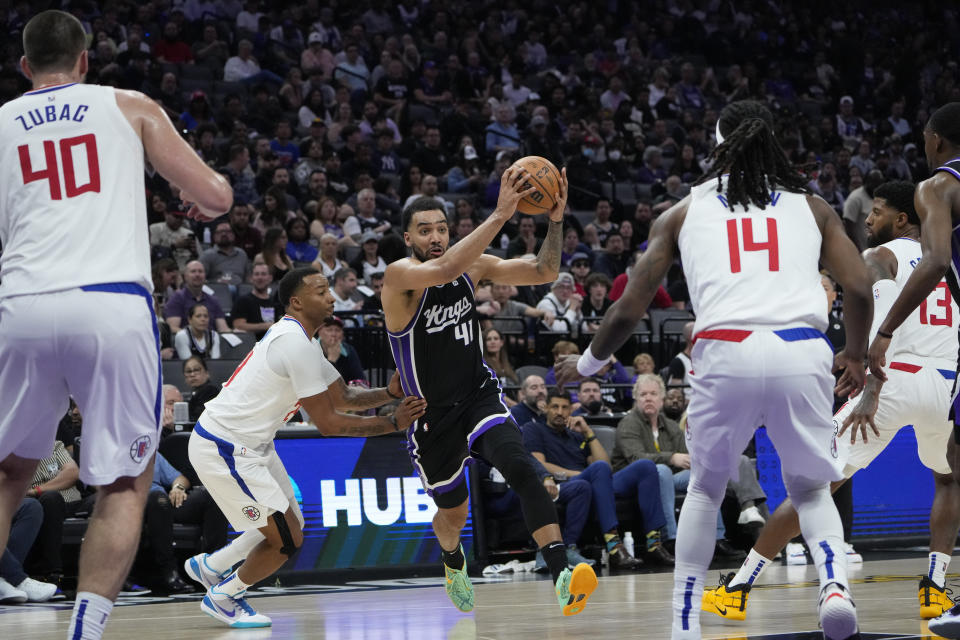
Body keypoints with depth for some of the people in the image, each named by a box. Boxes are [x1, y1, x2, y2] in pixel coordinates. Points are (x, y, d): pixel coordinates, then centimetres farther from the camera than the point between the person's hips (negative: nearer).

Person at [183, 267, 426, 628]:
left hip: (251, 445, 10)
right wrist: (393, 424, -15)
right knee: (287, 540, -5)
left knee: (287, 527, 19)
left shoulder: (301, 339, 11)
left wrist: (390, 393, -3)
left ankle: (208, 566, 33)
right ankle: (222, 597, 15)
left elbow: (343, 397, 15)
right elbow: (327, 423, -20)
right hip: (223, 448, -10)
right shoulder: (296, 344, -23)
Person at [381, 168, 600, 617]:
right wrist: (500, 215, -49)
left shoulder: (473, 265, -5)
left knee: (521, 468, -27)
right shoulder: (399, 276, -21)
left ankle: (561, 575, -37)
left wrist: (556, 221, -24)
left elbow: (543, 272, -6)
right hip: (432, 413, -2)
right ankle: (453, 562, 54)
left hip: (480, 395, 2)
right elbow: (443, 270, -43)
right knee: (453, 512, 16)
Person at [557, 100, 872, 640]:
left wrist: (588, 363, 35)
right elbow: (860, 288, 10)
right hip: (801, 351, 0)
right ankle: (835, 584, -9)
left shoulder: (683, 212, 19)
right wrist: (856, 357, 28)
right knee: (810, 488, 19)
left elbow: (629, 309, 18)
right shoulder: (811, 205, 21)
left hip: (725, 352, 0)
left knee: (706, 489, 23)